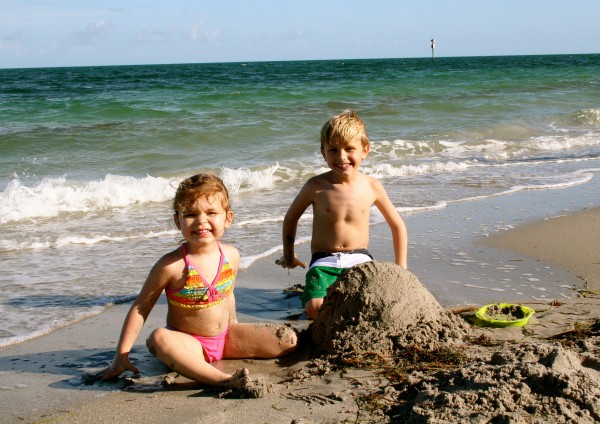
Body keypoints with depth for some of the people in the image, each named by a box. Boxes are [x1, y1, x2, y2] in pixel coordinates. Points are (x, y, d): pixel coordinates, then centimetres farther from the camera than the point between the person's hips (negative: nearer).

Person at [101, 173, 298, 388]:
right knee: (160, 338, -39)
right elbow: (140, 308, -13)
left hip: (226, 338, 5)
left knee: (288, 339, -5)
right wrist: (122, 356, -15)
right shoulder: (172, 265, -18)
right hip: (189, 342, -5)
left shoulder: (231, 256, -3)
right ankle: (221, 378, -48)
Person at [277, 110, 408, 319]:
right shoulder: (316, 186, -5)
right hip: (324, 261, -1)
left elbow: (397, 225, 14)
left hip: (359, 258, 1)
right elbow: (291, 218, 14)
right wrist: (288, 255, 21)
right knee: (315, 309, -27)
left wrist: (401, 267, 15)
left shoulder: (371, 186, -1)